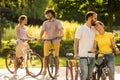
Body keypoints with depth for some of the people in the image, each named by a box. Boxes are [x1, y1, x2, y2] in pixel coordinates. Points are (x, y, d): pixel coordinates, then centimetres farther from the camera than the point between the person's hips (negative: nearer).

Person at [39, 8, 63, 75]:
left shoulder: (57, 22, 2)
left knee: (56, 56, -1)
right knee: (45, 56, -1)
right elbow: (42, 30, -5)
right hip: (47, 41, 2)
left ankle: (57, 71, 6)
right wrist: (40, 37, -24)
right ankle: (44, 70, 9)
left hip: (55, 41, -2)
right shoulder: (45, 23, 9)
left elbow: (61, 29, -15)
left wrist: (60, 34, -37)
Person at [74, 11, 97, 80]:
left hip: (92, 56, 5)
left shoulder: (94, 30, 11)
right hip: (84, 56, -5)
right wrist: (75, 53, -10)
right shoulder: (81, 29, -5)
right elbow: (76, 42, -4)